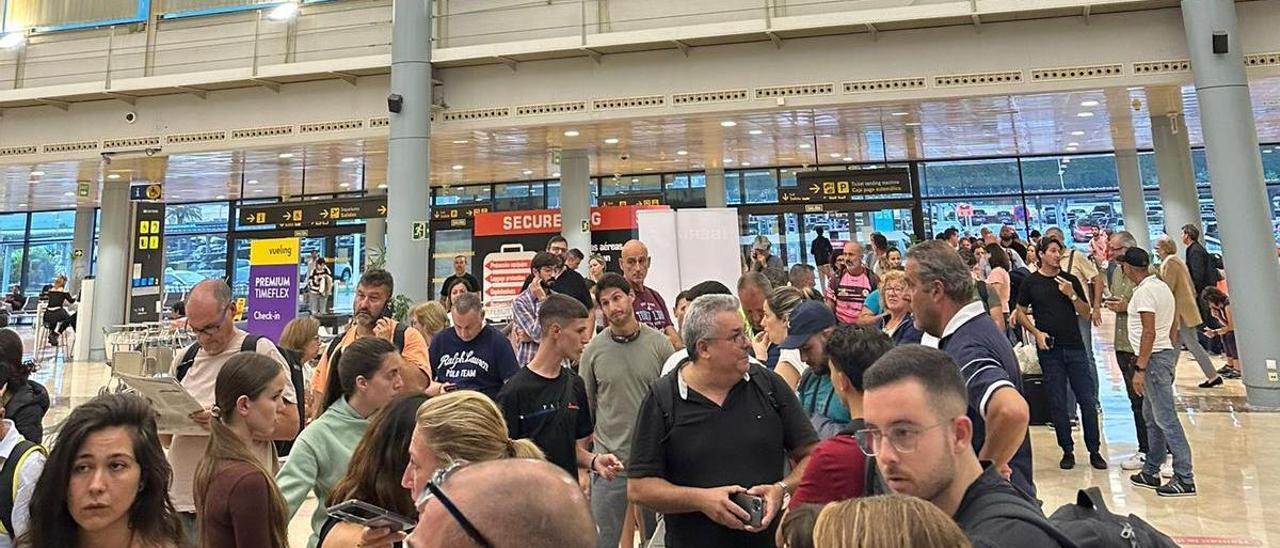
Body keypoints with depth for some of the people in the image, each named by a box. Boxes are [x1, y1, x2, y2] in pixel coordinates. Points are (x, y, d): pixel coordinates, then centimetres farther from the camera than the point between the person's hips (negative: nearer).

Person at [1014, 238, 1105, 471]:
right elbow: (1021, 313, 5)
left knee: (1087, 401, 3)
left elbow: (1085, 312, 6)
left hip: (1075, 347, 2)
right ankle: (1067, 451, 17)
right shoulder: (1031, 282, 0)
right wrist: (1036, 332, -9)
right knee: (1058, 403, 5)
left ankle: (1094, 451, 16)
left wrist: (1072, 295, -10)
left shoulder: (1071, 280, 6)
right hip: (1049, 349, -2)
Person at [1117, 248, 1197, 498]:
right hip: (1166, 352, 11)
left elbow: (1149, 332, -22)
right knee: (1151, 416, 16)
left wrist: (1140, 368, -21)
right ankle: (1151, 472, 24)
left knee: (1166, 419, -6)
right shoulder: (1161, 286, 14)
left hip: (1155, 357, -11)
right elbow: (1171, 328, 19)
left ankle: (1184, 479, -1)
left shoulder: (1144, 291, -17)